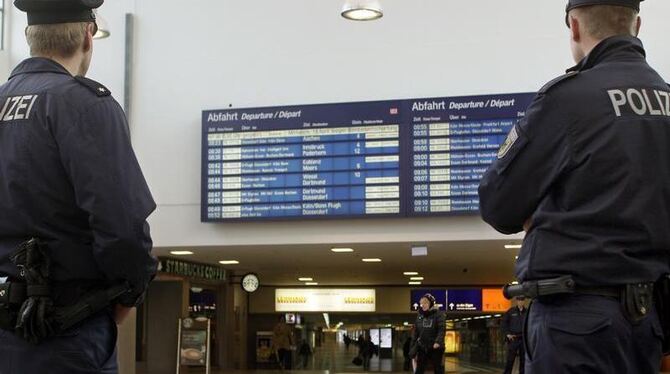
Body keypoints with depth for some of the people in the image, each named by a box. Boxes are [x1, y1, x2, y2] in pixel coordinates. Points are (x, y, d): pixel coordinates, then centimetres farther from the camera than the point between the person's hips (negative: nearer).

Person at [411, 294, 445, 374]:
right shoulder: (419, 315, 8)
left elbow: (441, 329, -15)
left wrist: (438, 342, -29)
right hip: (422, 347, 4)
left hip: (435, 347, -4)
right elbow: (416, 331, 11)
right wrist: (413, 345, 7)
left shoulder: (438, 314, -6)